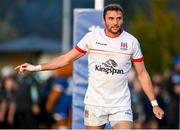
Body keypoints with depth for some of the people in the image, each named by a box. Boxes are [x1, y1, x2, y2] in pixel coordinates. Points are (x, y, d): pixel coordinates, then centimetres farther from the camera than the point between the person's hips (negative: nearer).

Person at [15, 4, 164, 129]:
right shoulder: (92, 37, -1)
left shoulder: (131, 42, 0)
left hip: (121, 105, 0)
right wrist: (36, 67, 2)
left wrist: (154, 103, 4)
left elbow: (142, 74, 7)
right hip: (95, 102, 0)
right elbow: (67, 58, 6)